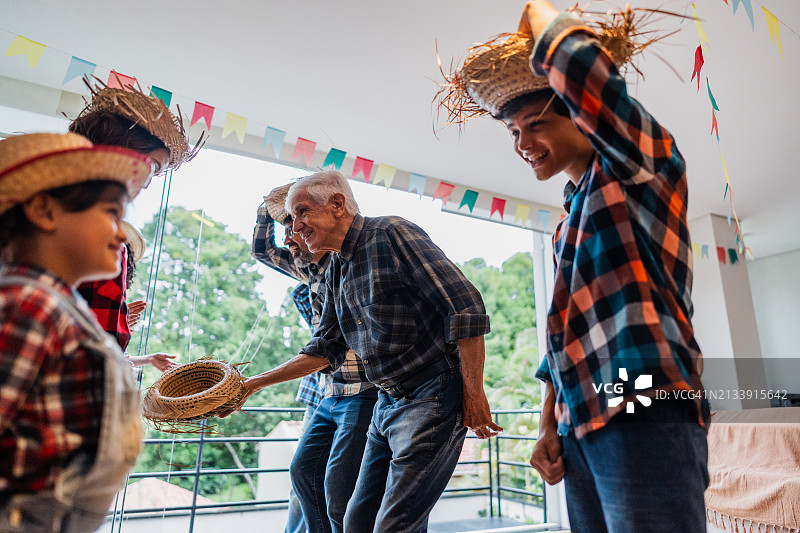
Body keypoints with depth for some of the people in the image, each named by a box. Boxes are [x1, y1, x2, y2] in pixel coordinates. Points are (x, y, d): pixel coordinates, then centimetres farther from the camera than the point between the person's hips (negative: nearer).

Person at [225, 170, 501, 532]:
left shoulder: (391, 234, -13)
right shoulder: (335, 272, 12)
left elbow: (466, 309, -18)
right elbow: (326, 348, 17)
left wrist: (473, 394, -16)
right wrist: (255, 383, 13)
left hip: (432, 397, -8)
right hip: (386, 403, 8)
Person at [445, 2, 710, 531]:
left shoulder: (639, 167, -2)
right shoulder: (572, 217, 20)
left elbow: (577, 61, -20)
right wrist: (549, 424, 15)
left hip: (645, 416, -8)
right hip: (580, 427, 8)